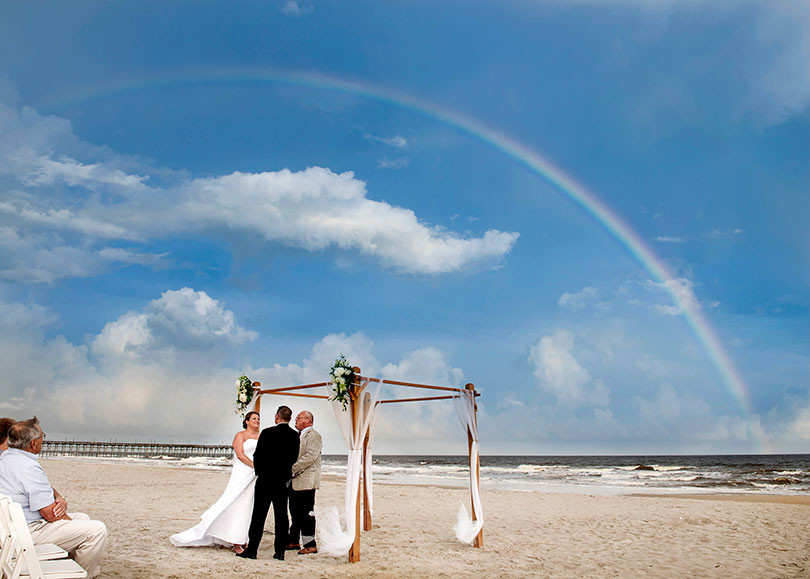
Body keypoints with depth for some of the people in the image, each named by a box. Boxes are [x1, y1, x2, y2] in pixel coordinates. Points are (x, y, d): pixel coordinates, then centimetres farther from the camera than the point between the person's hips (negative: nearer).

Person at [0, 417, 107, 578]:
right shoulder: (30, 468, -26)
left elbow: (44, 488, 17)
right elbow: (51, 514, -23)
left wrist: (59, 498, -3)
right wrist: (71, 523, -4)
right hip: (30, 532, -11)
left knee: (82, 518, 23)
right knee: (97, 530, -16)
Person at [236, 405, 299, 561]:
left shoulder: (267, 433, -12)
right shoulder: (294, 435, 0)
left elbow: (258, 455, -6)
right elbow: (294, 457, 4)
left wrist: (258, 471, 10)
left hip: (265, 480, -4)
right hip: (283, 480, 4)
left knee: (258, 516, 4)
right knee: (281, 516, 8)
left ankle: (252, 550, 7)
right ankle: (280, 551, 11)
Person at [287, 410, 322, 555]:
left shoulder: (314, 436, -9)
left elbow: (310, 457, -20)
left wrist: (292, 469, -19)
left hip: (306, 482, -9)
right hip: (294, 481, 9)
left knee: (306, 513, -5)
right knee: (295, 513, 14)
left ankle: (311, 545, 1)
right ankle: (294, 541, 23)